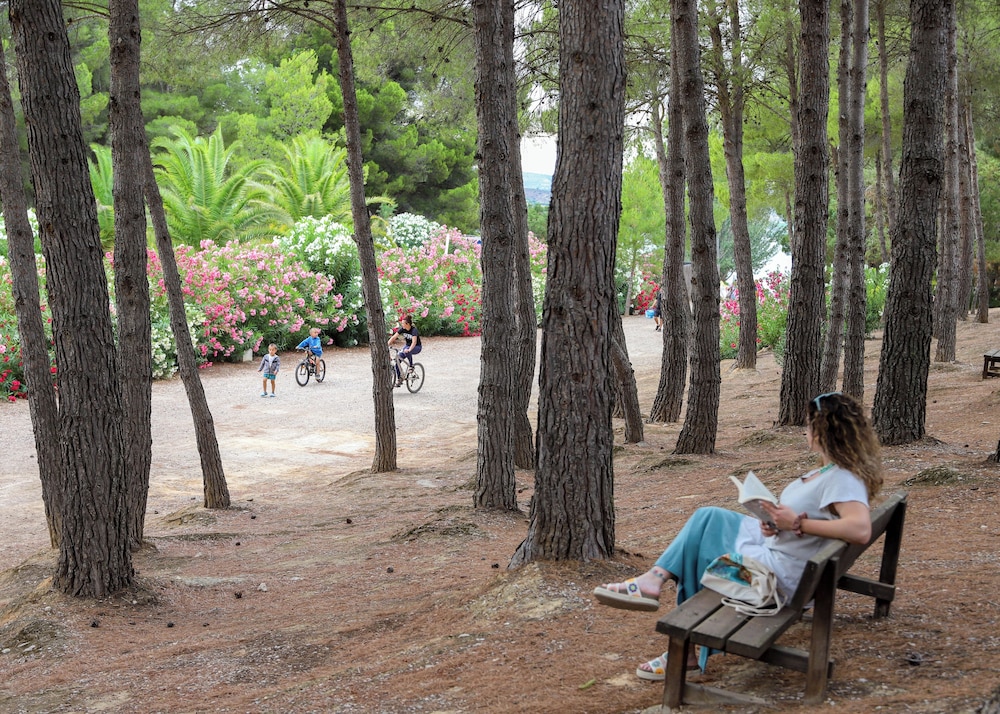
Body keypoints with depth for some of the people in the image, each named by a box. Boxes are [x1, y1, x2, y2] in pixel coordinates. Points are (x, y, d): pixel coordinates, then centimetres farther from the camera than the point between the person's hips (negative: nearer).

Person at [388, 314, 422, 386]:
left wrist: (409, 350, -55)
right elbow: (393, 337, -12)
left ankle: (411, 365, -16)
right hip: (407, 345, 6)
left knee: (406, 351, -40)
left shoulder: (414, 330, -25)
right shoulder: (402, 329, -9)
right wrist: (386, 345, -26)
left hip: (416, 347, -6)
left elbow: (414, 342, -38)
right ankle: (399, 379, -4)